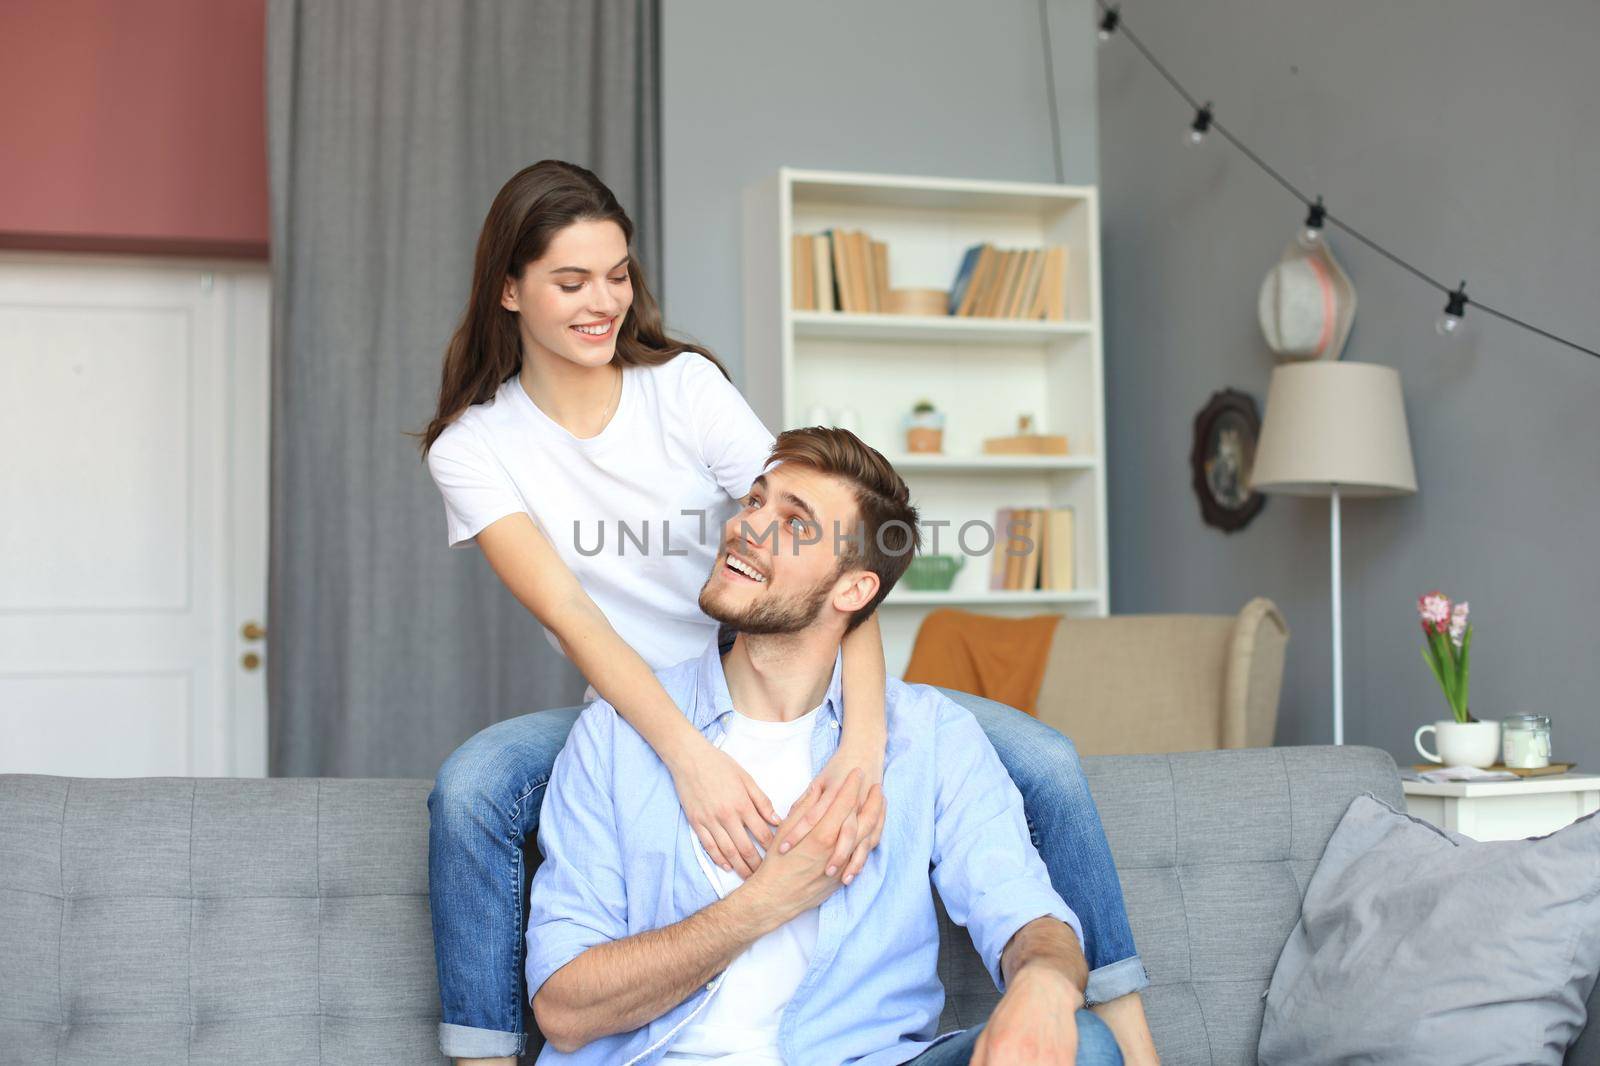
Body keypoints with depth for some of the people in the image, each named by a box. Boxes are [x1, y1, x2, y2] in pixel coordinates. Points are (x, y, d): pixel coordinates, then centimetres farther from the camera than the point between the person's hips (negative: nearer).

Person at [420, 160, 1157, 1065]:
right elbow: (570, 615, -21)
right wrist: (689, 755, -38)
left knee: (1045, 762, -17)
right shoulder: (471, 448, -6)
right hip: (637, 717, -1)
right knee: (470, 789, -33)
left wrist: (865, 741, -33)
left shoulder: (687, 385, -7)